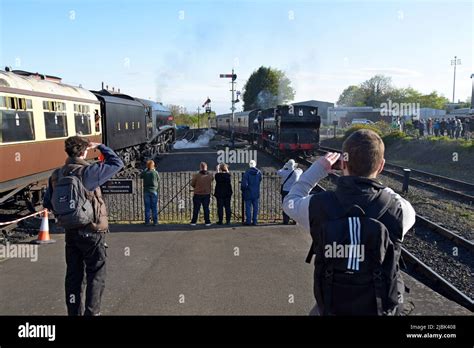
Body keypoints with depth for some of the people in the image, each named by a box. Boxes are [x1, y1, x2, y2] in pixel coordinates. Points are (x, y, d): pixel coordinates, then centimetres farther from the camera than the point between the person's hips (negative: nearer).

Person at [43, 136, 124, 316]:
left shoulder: (56, 175, 0)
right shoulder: (88, 172, -19)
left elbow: (48, 203, 8)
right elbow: (117, 163, -10)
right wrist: (100, 146, 0)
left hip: (70, 232, 6)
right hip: (92, 232, -6)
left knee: (73, 275, 16)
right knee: (95, 276, 8)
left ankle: (74, 312, 25)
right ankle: (92, 312, 12)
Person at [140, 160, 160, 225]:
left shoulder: (145, 173, -3)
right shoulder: (155, 172, -8)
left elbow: (140, 176, 17)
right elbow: (158, 181, 6)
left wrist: (146, 169, 17)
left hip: (146, 191, 2)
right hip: (154, 191, -1)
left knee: (147, 207, 7)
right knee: (154, 207, 4)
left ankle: (147, 221, 8)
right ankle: (155, 222, 4)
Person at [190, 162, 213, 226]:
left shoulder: (196, 175, -13)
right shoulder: (210, 175, -5)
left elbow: (192, 184, -4)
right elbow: (211, 184, 7)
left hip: (197, 194, -2)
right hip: (207, 194, 2)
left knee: (196, 208, 7)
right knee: (206, 208, 9)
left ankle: (193, 222, 11)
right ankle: (207, 222, 10)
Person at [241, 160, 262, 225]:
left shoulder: (247, 173, -14)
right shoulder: (259, 173, -2)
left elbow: (244, 184, -15)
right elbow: (260, 181, 8)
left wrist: (242, 189, 2)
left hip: (248, 193, -3)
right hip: (256, 193, 3)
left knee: (248, 207, 4)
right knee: (255, 207, 9)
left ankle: (248, 221, 6)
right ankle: (255, 221, 11)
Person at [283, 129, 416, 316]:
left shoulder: (318, 205, -21)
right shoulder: (397, 209, -20)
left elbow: (290, 202, 3)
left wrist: (317, 169, 10)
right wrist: (374, 183, 11)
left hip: (331, 308, 0)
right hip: (380, 309, 0)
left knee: (316, 311, 29)